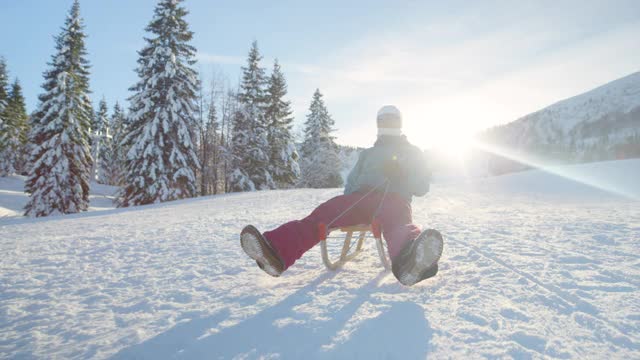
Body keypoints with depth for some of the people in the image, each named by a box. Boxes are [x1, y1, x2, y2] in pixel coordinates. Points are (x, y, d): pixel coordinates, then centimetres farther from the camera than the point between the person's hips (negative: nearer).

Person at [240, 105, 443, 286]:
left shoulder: (412, 153, 25)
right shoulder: (368, 153, 35)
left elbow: (422, 187, 13)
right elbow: (352, 181, 31)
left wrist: (401, 174, -9)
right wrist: (347, 206, 8)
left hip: (393, 199, -3)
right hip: (361, 197, 3)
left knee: (397, 222, -41)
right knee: (326, 212, -27)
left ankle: (410, 260, -79)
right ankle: (276, 251, -51)